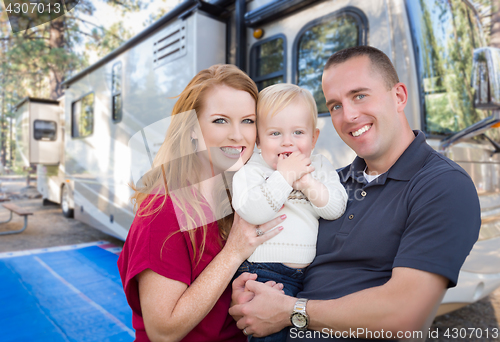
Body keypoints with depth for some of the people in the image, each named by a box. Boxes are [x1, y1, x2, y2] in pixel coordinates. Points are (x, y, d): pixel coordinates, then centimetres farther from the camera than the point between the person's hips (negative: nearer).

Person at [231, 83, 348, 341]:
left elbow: (336, 208, -2)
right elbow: (250, 211, -21)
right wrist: (284, 176, -21)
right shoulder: (251, 170, -5)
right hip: (265, 272, -4)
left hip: (314, 272, 5)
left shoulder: (319, 167, 8)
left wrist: (309, 184, -18)